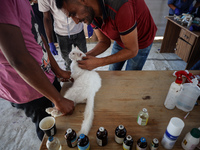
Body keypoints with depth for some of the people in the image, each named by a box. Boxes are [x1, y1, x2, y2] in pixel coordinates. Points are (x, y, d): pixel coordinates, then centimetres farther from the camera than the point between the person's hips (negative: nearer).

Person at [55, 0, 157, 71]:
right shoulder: (90, 13, -16)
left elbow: (132, 51, -33)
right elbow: (104, 42, -7)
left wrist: (98, 62, -36)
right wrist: (87, 55, -26)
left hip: (141, 42, -6)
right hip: (120, 40, 6)